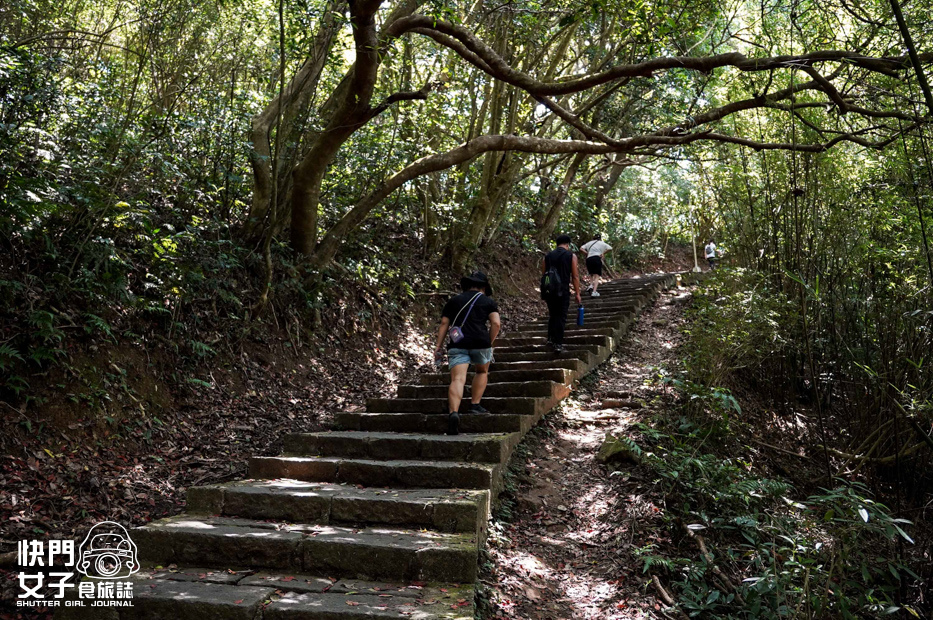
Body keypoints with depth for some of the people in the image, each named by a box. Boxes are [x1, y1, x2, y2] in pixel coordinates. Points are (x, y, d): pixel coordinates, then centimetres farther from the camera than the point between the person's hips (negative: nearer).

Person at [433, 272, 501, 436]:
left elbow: (444, 323, 12)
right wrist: (489, 342, 10)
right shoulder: (488, 301, 15)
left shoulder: (454, 301, 21)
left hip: (457, 344, 1)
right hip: (480, 342, -1)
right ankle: (475, 405, 18)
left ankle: (453, 412, -32)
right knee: (481, 372, 27)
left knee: (457, 379, -12)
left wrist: (438, 346, 10)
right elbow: (496, 323, 1)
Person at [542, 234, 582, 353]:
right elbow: (575, 276, -5)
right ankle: (558, 343, -3)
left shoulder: (548, 255, 10)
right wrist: (577, 293, -1)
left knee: (552, 315, 19)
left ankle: (550, 338, 19)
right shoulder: (571, 256, -1)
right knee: (561, 317, 1)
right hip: (563, 291, -4)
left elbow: (543, 274, 10)